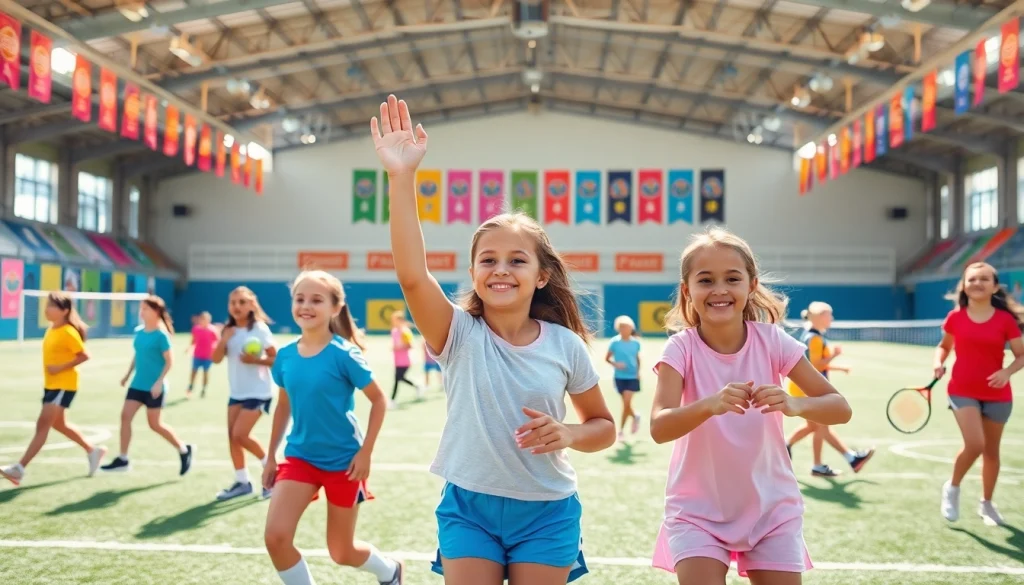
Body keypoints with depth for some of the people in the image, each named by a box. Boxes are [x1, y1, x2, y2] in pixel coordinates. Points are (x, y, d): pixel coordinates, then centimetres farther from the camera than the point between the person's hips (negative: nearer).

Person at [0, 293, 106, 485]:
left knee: (43, 425, -11)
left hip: (64, 386, -10)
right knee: (59, 424, 18)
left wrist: (61, 367, -22)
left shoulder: (68, 332, -17)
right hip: (51, 384, 10)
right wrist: (51, 370, 7)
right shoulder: (51, 329, 9)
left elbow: (84, 356, -17)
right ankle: (93, 451, 32)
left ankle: (19, 469, -11)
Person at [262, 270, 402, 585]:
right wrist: (271, 456, 14)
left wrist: (365, 453, -13)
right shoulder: (285, 356, -2)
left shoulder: (344, 354, -16)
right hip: (299, 456, 4)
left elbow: (379, 400, -9)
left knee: (342, 552, 9)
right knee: (275, 537, -14)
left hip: (343, 460, -4)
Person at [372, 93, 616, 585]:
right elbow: (412, 276, -29)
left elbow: (604, 426, 8)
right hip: (468, 507, -1)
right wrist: (401, 178, -38)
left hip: (546, 511, 1)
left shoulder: (564, 345, -5)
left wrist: (567, 434, -15)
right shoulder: (459, 335, -10)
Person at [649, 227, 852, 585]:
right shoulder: (682, 348, -14)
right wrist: (709, 405, -45)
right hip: (698, 511, -2)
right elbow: (659, 428, -26)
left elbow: (840, 408, -12)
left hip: (771, 508, 2)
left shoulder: (771, 341, -9)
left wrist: (794, 405, -33)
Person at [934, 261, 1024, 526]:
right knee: (975, 444, -18)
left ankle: (986, 503, 34)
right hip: (962, 391, -1)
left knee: (991, 450, 13)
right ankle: (952, 487, 9)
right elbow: (944, 346, 13)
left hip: (997, 395, 1)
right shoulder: (955, 317, -3)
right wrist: (939, 363, -6)